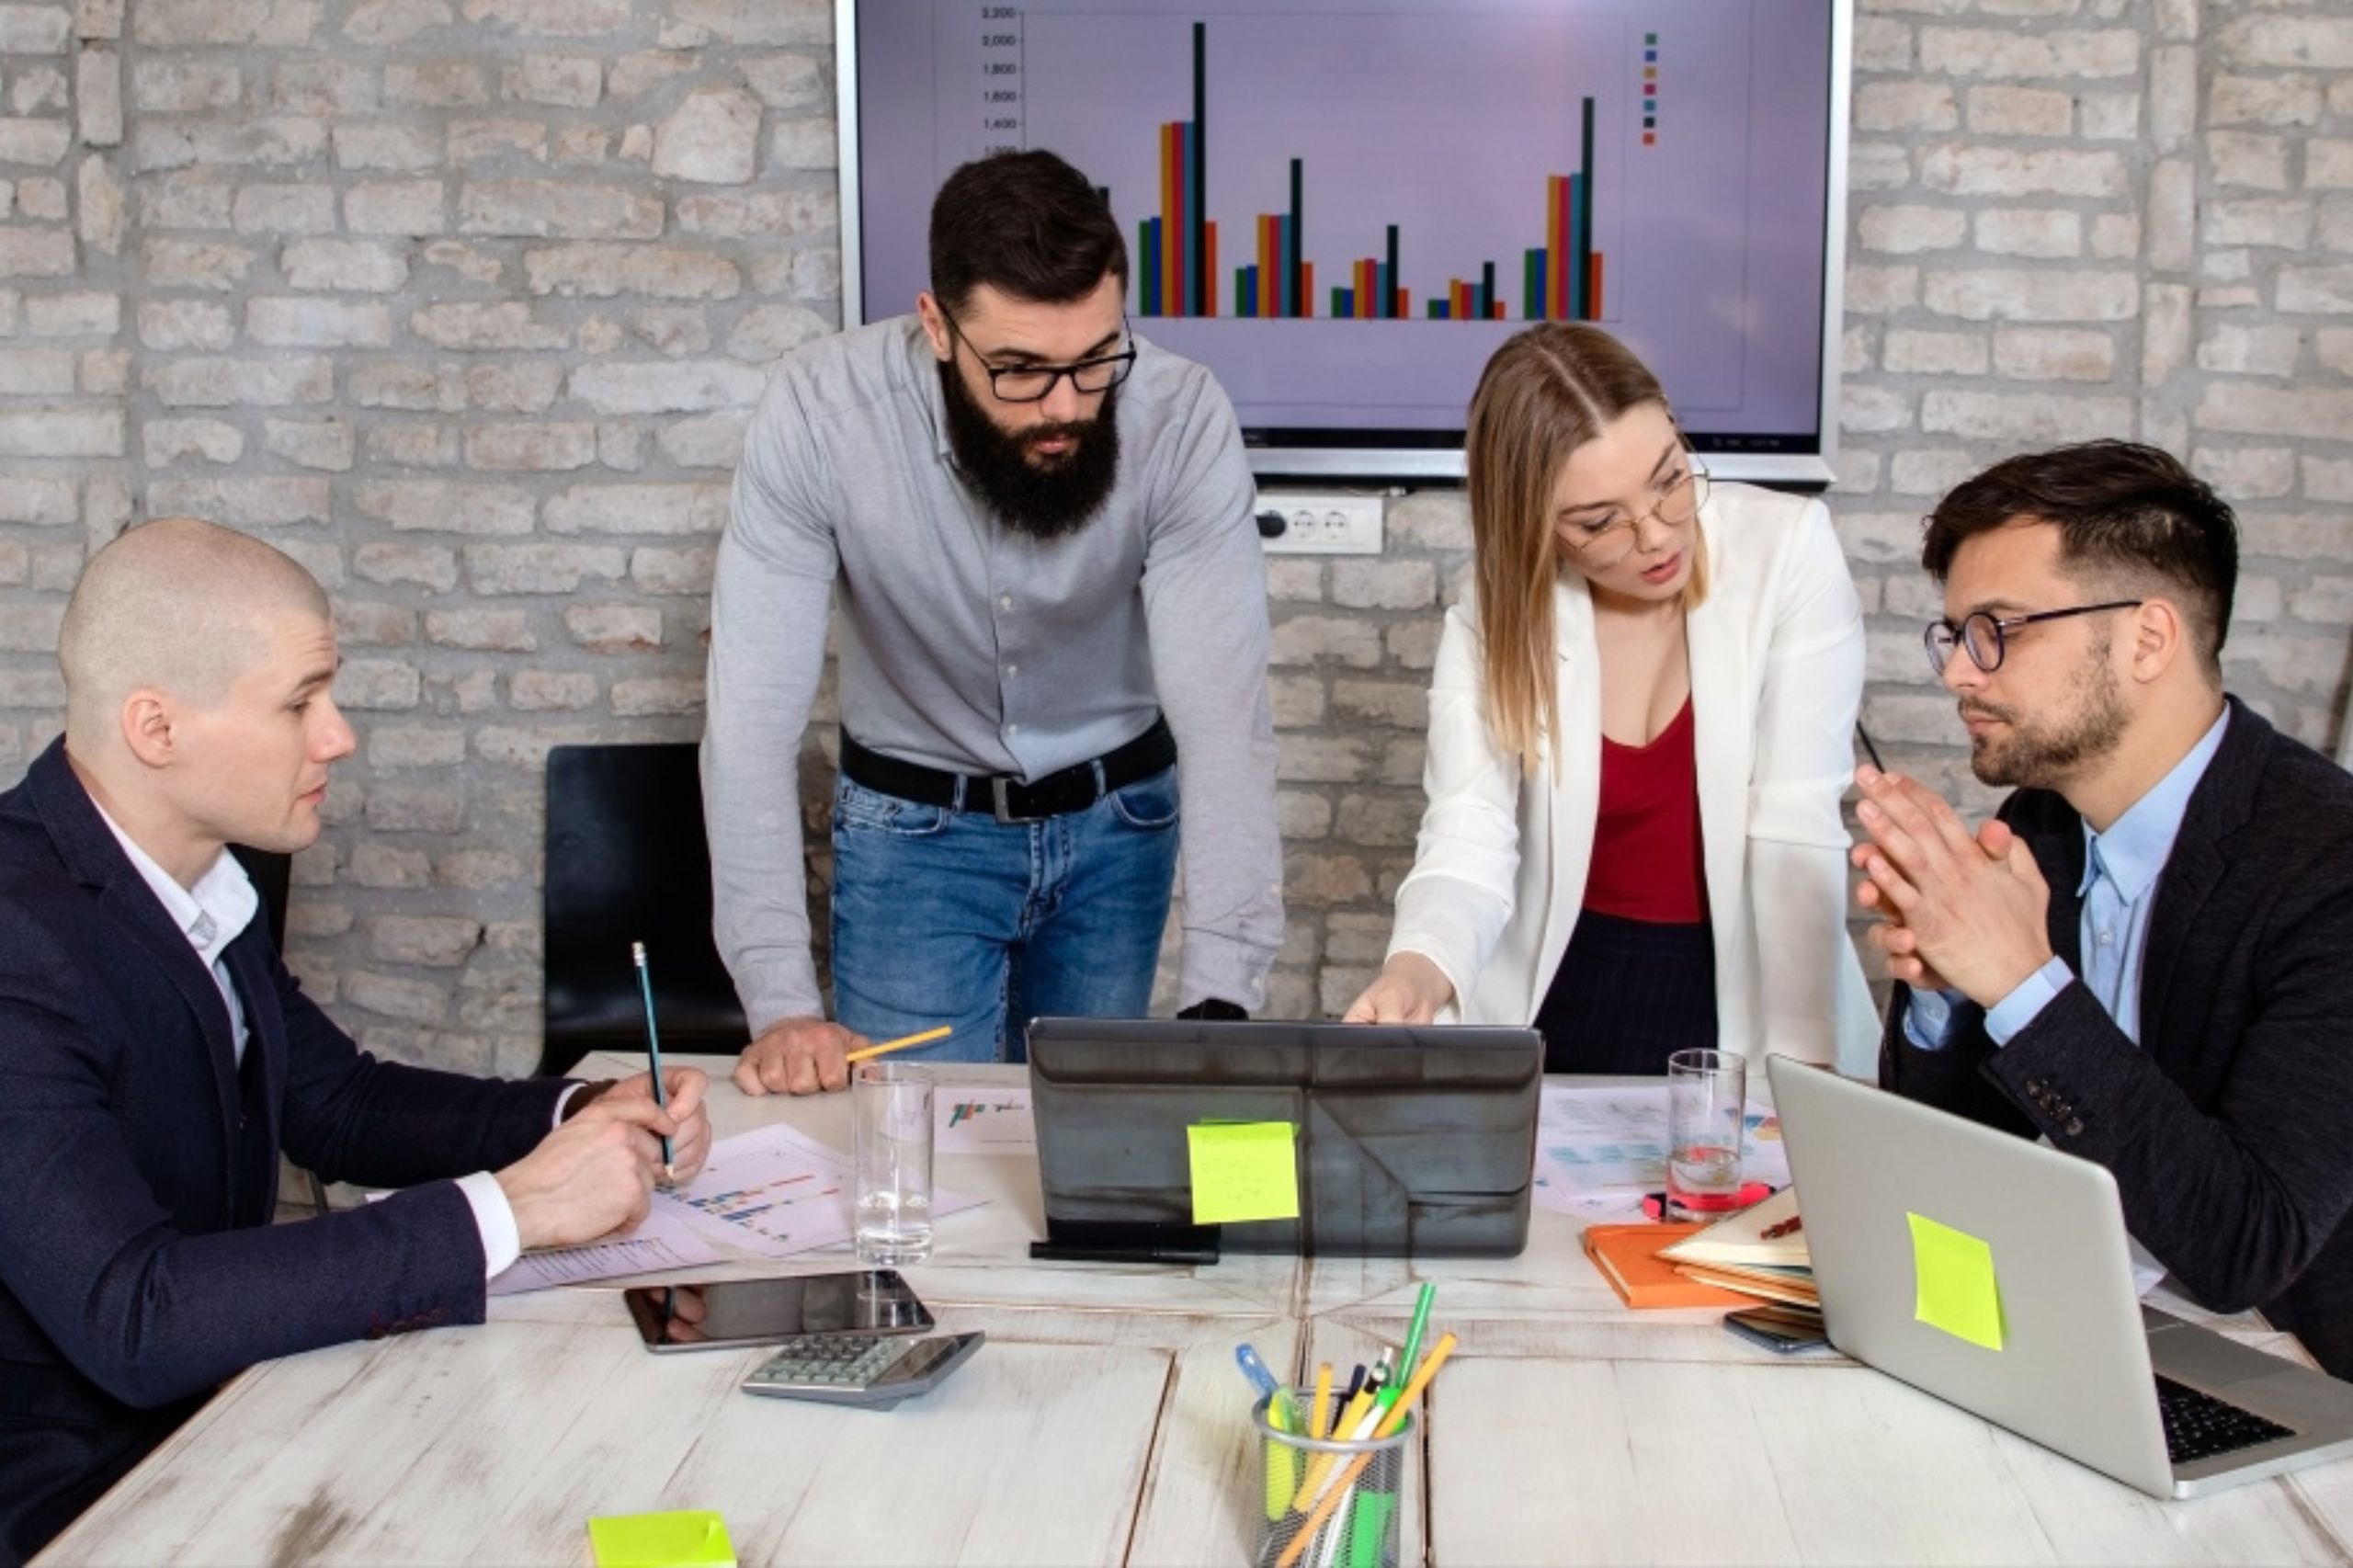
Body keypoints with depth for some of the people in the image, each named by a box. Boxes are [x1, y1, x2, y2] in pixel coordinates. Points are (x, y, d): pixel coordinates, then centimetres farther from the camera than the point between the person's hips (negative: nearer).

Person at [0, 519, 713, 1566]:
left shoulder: (194, 876, 0)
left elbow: (335, 1104, 13)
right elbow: (131, 1321, -32)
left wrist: (581, 1120, -3)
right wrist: (506, 1209, -28)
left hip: (214, 1400, 7)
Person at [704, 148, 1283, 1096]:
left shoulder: (1183, 419, -26)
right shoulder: (818, 412, -27)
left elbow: (1223, 714, -28)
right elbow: (754, 716, -25)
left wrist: (1220, 997, -38)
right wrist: (781, 1002, -32)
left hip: (1118, 818, 1)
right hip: (911, 825, -1)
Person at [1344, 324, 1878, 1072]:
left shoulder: (1787, 547, -11)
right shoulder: (1492, 614, -7)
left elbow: (1800, 832, -15)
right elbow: (1468, 845, -17)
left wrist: (1797, 1063, -23)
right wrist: (1417, 971, -38)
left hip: (1742, 997, -1)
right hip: (1558, 998, 1)